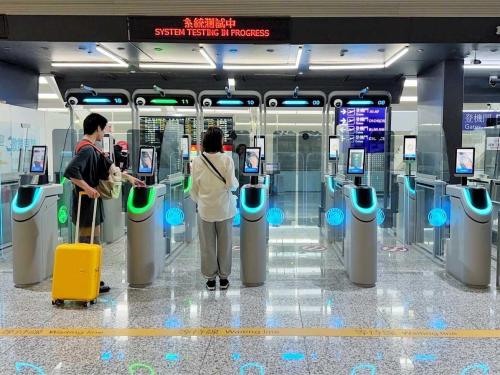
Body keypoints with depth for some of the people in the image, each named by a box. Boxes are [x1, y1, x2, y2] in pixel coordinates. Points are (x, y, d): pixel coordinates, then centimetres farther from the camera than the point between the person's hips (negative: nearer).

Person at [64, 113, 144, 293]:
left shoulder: (92, 148, 13)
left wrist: (128, 177, 24)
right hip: (87, 204, -10)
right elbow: (70, 171, -31)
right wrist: (87, 188, -27)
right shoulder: (86, 149, -18)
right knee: (89, 243, -3)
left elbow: (108, 167, 23)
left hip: (91, 203, 10)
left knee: (90, 242, 15)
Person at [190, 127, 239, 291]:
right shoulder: (227, 159, -13)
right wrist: (235, 182, 9)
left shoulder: (197, 161, -7)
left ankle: (210, 279, 20)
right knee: (225, 244, 12)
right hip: (224, 209, -1)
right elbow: (231, 185, -13)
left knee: (207, 245, 11)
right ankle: (223, 278, 21)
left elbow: (194, 188, -1)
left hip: (205, 209, 1)